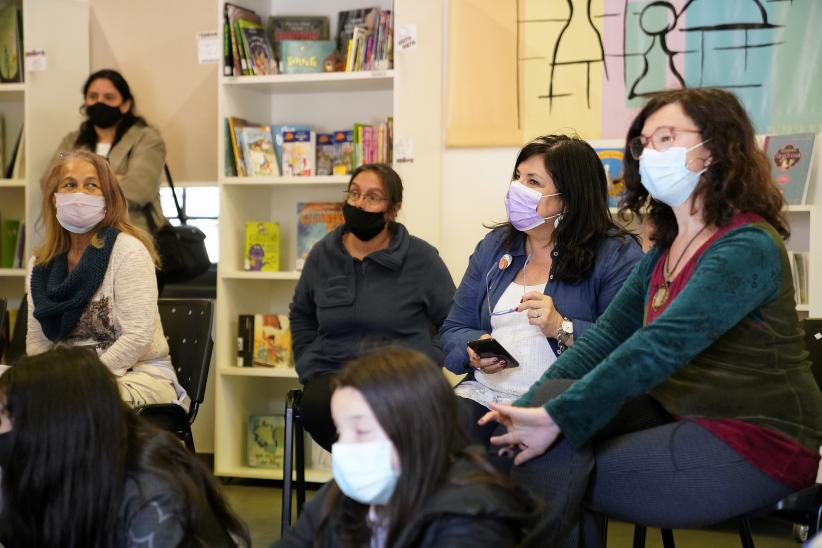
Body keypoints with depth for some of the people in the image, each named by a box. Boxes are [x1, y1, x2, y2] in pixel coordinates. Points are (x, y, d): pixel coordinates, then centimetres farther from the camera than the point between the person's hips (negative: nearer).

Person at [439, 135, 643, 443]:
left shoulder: (617, 254, 0)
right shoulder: (494, 246, 18)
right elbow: (453, 330, 20)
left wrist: (563, 329, -19)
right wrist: (475, 352, -2)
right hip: (482, 394, 5)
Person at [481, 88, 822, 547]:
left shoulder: (748, 248, -18)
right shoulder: (668, 248, 11)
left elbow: (662, 346, -29)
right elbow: (608, 336, 4)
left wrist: (559, 417, -32)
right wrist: (529, 408, -10)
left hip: (756, 443, -8)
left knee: (556, 474, -17)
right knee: (555, 394, -14)